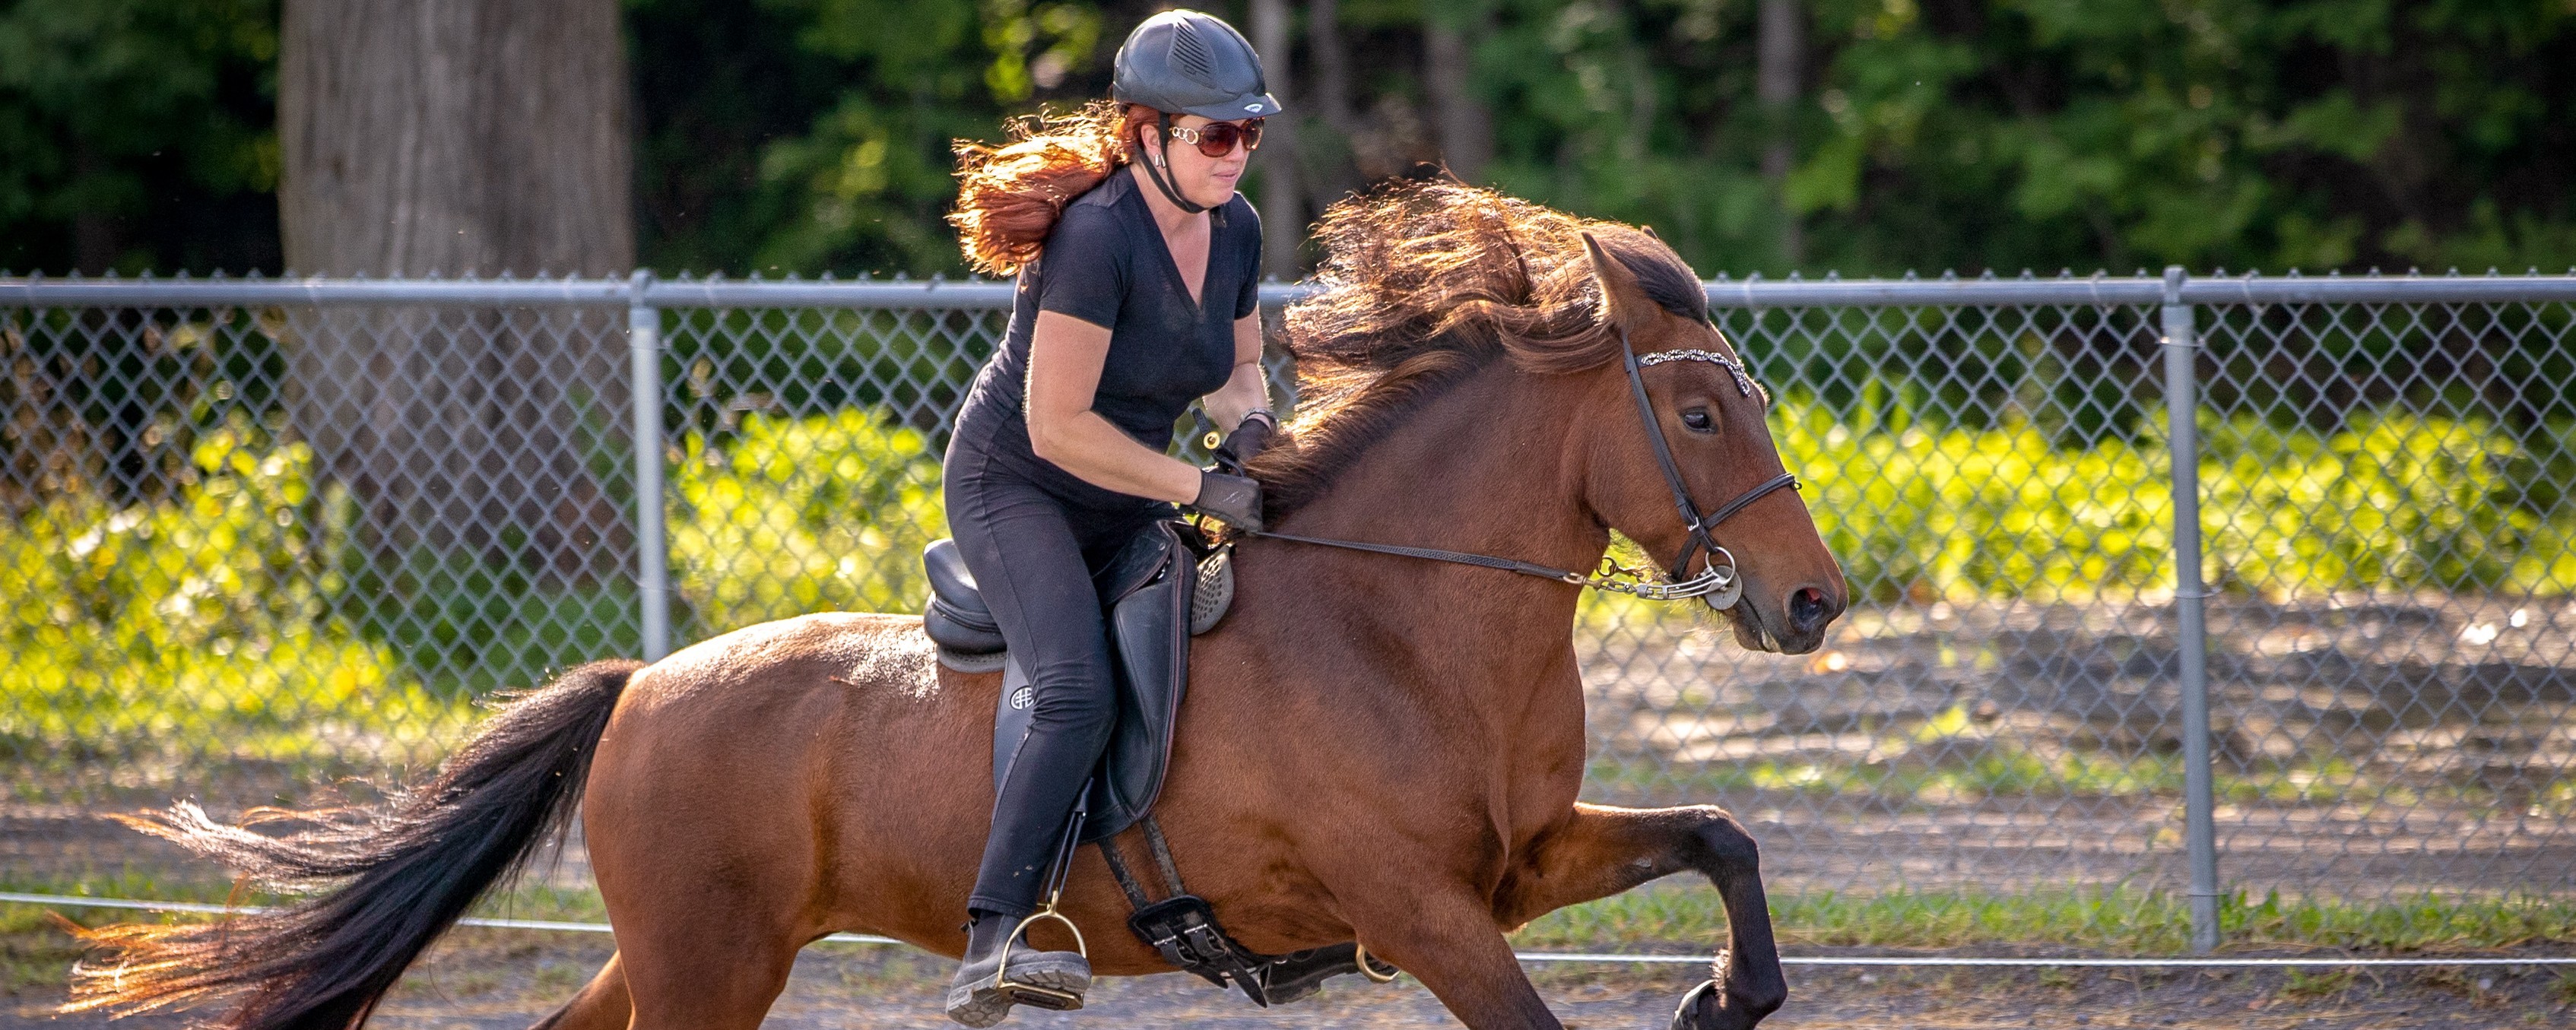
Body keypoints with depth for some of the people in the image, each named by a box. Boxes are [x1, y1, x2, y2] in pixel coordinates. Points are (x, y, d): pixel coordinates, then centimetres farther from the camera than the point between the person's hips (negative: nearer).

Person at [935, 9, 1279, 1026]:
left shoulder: (1235, 229, 0)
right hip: (1014, 490, -9)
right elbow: (1059, 426, -27)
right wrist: (1201, 487, -24)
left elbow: (1235, 367, 16)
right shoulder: (1099, 237, -26)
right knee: (1081, 696, -29)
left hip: (1123, 510, 9)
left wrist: (1249, 417, -8)